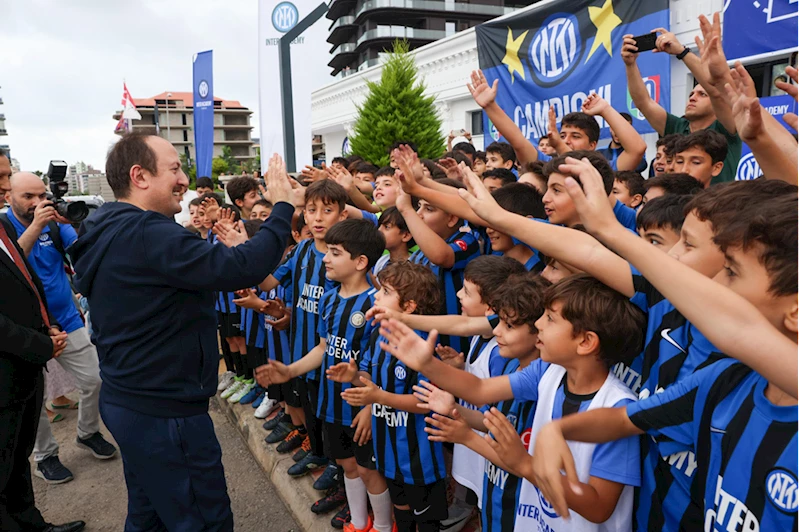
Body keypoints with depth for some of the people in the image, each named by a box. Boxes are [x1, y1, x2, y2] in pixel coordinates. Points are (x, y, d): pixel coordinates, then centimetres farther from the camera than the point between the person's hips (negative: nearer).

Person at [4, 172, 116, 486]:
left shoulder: (56, 224, 2)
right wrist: (35, 225, -34)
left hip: (66, 320, 3)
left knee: (95, 380, 5)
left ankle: (88, 433, 29)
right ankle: (44, 456, 24)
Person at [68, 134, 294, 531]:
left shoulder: (111, 232, 9)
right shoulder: (145, 233, -24)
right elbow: (242, 268, -32)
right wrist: (282, 206, -20)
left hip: (129, 401, 10)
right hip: (163, 412, -10)